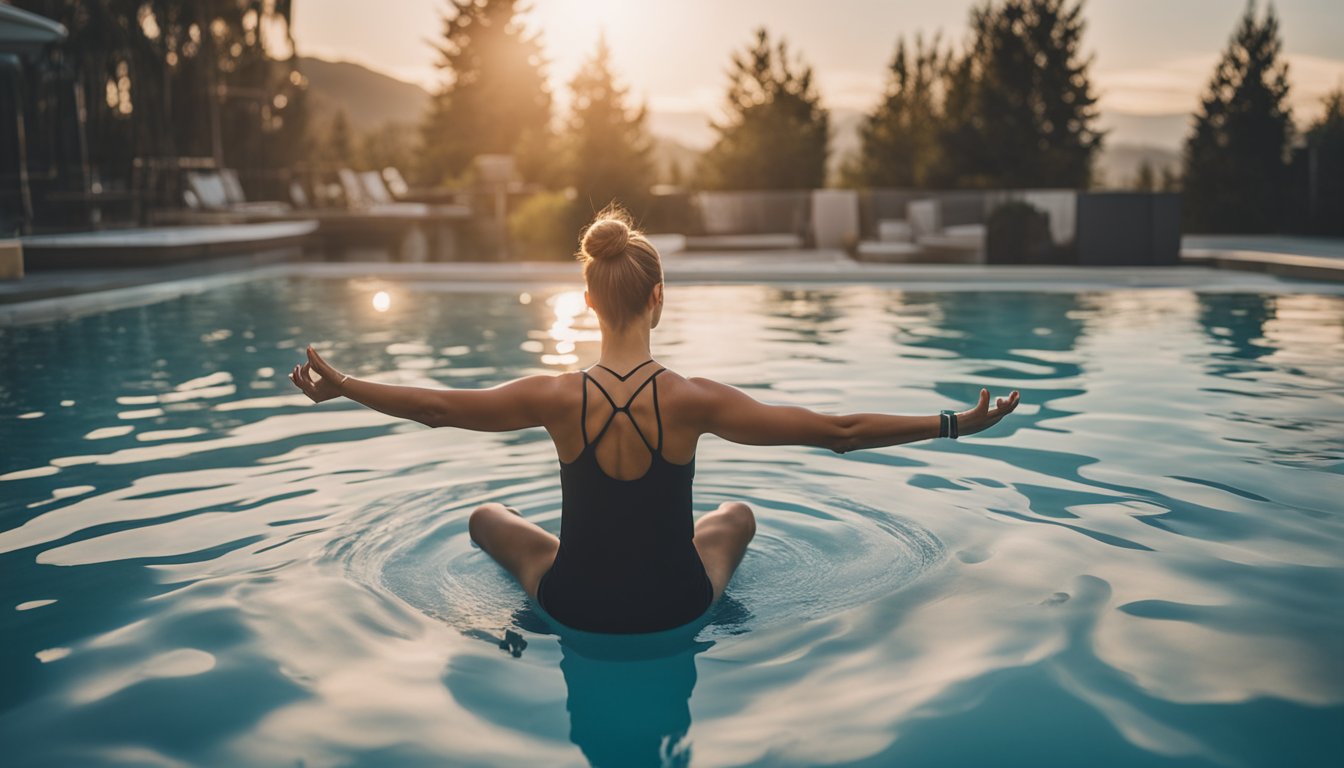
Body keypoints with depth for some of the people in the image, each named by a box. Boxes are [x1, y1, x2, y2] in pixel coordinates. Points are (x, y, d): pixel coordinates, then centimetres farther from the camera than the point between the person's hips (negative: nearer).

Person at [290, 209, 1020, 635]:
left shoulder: (557, 397, -20)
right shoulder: (694, 400, -23)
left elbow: (436, 406, -7)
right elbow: (836, 432, -21)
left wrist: (340, 386, 7)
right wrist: (956, 423, -15)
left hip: (576, 605, 0)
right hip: (677, 605, 0)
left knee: (485, 517, 29)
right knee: (738, 513, 32)